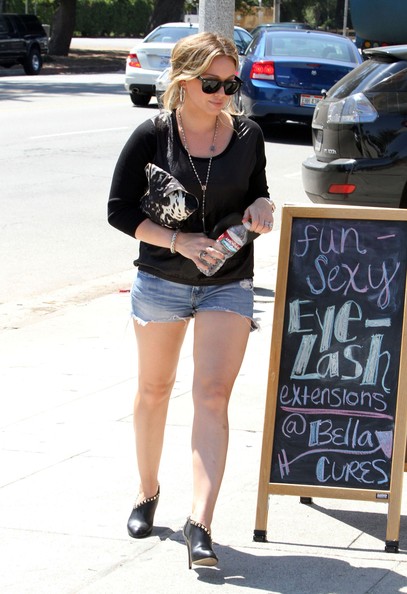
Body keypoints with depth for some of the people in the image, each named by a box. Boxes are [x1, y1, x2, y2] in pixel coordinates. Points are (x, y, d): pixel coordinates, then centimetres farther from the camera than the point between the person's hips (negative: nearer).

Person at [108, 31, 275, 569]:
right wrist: (178, 241, -18)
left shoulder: (248, 135, -2)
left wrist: (259, 208, -10)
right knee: (154, 389, 15)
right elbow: (120, 209, -6)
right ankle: (148, 493, 37)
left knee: (213, 395, -12)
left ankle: (200, 522, -17)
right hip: (161, 279, 0)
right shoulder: (153, 136, -9)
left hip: (228, 284, 0)